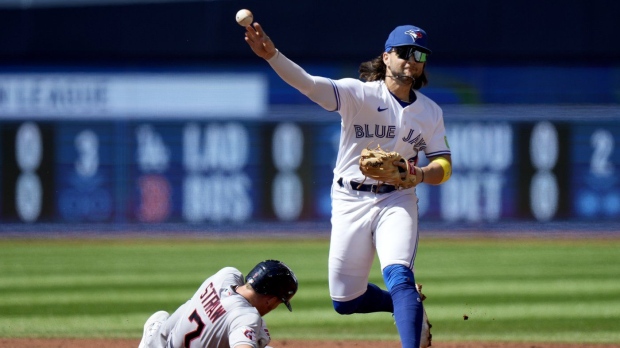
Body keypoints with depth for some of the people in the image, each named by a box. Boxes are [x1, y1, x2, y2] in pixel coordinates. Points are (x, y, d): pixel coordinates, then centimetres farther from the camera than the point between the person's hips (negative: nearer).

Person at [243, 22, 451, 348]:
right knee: (345, 301, 5)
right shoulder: (358, 93, -10)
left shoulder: (430, 111, 3)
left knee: (398, 276, -24)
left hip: (397, 202, 0)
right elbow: (309, 84, -25)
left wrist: (421, 174, -21)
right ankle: (411, 307, 32)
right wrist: (272, 55, -44)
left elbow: (444, 165, 4)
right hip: (349, 202, 0)